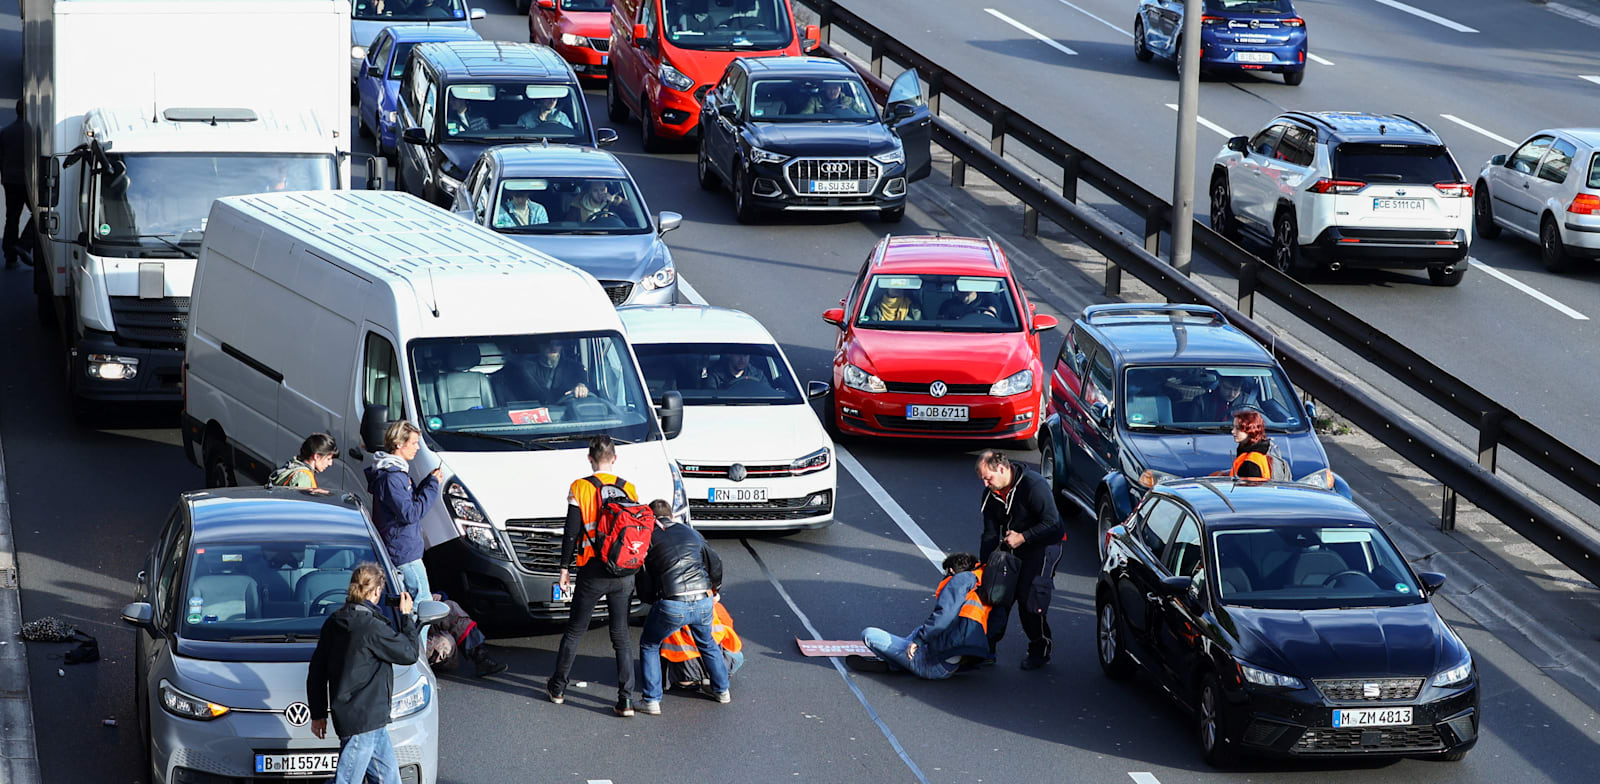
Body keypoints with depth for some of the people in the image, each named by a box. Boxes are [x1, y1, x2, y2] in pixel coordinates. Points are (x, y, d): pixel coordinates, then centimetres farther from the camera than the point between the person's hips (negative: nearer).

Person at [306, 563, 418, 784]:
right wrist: (406, 616, 5)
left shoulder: (334, 622, 7)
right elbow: (409, 654, -7)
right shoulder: (372, 627, -18)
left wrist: (318, 713, 19)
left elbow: (317, 671, 12)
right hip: (361, 721, -9)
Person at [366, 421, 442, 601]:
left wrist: (429, 481, 6)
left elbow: (410, 500, 19)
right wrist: (432, 485, -18)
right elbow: (410, 514, -24)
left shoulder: (398, 471, 13)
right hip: (405, 553, -10)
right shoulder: (390, 477, -21)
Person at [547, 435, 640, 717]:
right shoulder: (628, 489, 2)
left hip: (592, 574, -2)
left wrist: (564, 567, 2)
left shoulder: (581, 488, -7)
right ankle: (626, 699, 1)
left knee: (574, 631, 14)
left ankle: (558, 687, 25)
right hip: (624, 576, 2)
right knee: (621, 636, 8)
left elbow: (571, 533, -7)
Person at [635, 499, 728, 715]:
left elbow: (644, 587, 8)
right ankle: (721, 689, 42)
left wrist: (651, 599, 28)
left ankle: (652, 701, 12)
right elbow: (715, 563, 22)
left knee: (649, 646, 19)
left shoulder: (649, 539, 8)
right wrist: (714, 590, 39)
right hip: (704, 602, 4)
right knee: (706, 643, 32)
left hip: (672, 606, -4)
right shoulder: (691, 532, 18)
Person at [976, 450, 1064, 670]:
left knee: (1031, 596, -14)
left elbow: (1052, 523, -23)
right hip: (1012, 545, 7)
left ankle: (1040, 651, -1)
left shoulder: (1033, 485, -24)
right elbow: (990, 534, 5)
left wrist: (1022, 537, -25)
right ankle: (987, 648, 9)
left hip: (1044, 544, -7)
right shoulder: (991, 494, -1)